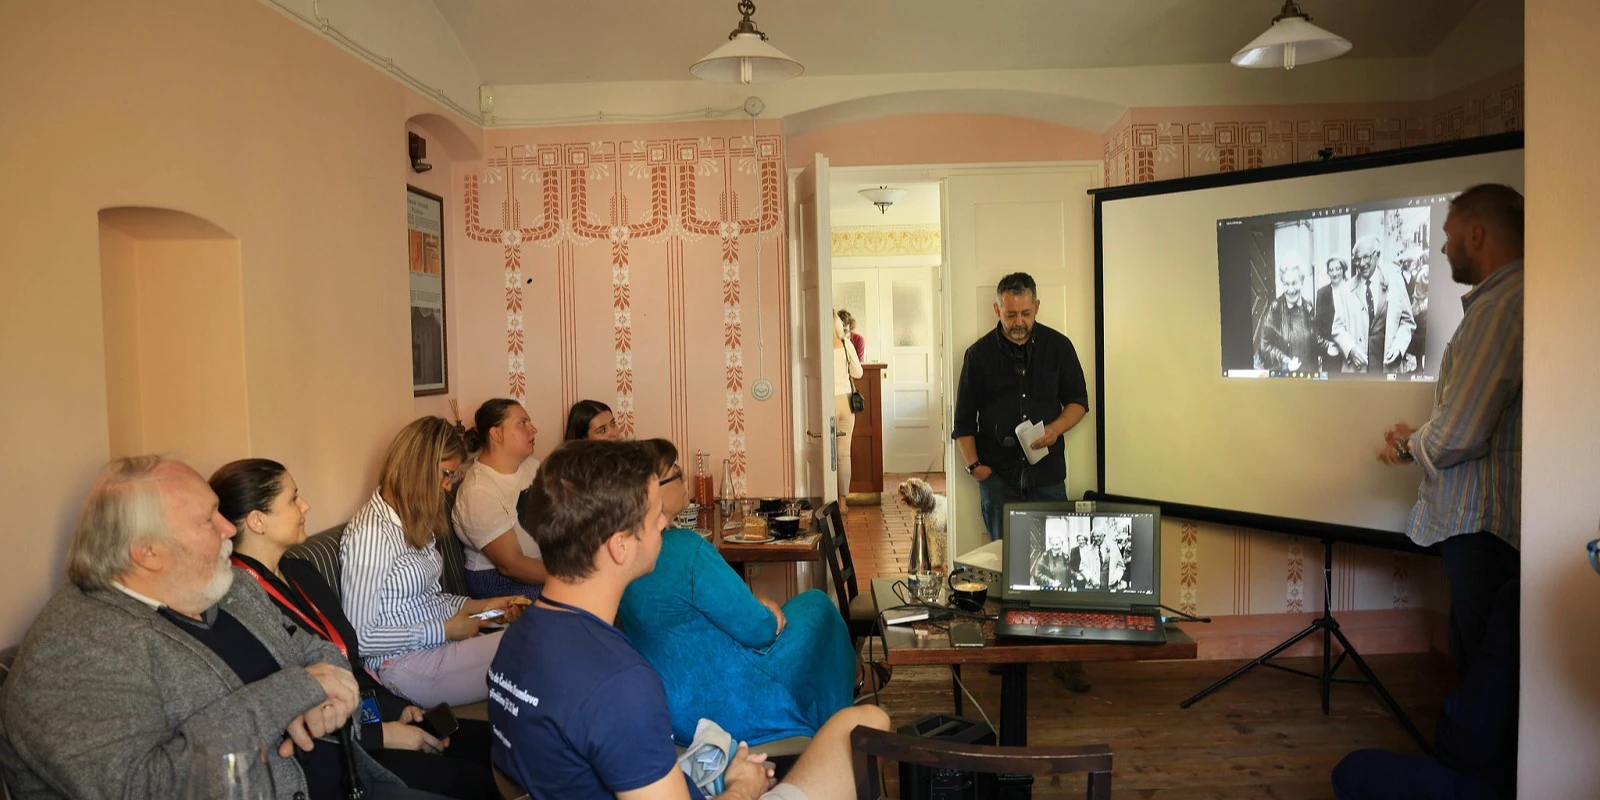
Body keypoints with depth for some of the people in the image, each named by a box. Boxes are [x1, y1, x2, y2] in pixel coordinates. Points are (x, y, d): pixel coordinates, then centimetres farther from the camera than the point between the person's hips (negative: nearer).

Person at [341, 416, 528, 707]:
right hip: (406, 665, -9)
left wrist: (477, 606, 5)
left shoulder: (414, 522, 13)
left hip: (441, 641, 9)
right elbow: (359, 637, -16)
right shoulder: (370, 532, -16)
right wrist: (444, 630, -14)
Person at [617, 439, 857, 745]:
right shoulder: (685, 549, -28)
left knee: (767, 609, 26)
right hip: (730, 711, -8)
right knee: (816, 606, 9)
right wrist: (772, 616, 1)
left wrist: (756, 607, 9)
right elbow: (757, 630, -20)